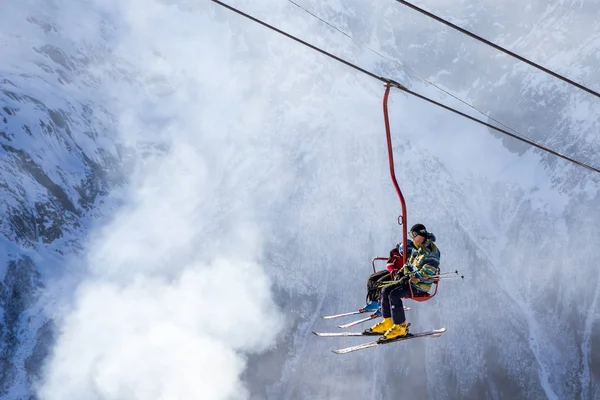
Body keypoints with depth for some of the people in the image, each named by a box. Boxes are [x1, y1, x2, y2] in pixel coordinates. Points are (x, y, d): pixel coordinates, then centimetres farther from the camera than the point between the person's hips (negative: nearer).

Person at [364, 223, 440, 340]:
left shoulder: (431, 251, -16)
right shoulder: (417, 248, 14)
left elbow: (427, 272, -24)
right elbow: (409, 263, 24)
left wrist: (410, 277, -27)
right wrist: (400, 273, 8)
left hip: (421, 285, -9)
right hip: (410, 280, 9)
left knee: (394, 294, -25)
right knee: (386, 290, -1)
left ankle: (400, 327, -19)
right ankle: (388, 322, 4)